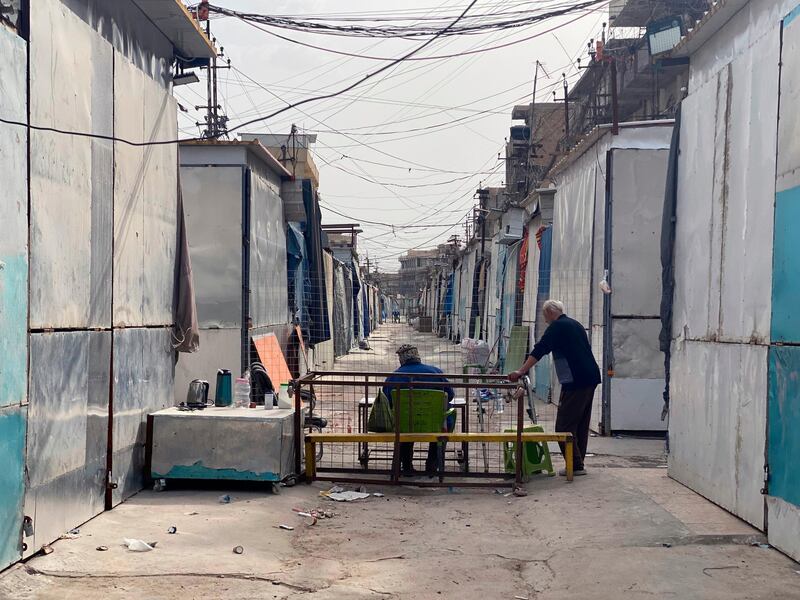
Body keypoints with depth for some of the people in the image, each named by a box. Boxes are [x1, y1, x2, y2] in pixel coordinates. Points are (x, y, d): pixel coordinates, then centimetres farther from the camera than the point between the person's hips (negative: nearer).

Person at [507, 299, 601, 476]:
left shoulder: (557, 327, -7)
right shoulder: (576, 325, 20)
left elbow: (539, 350, -16)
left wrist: (521, 371, -20)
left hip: (575, 382, -9)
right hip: (591, 378, 9)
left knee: (565, 425, -6)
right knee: (582, 425, 13)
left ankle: (575, 466, -8)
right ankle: (578, 463, 16)